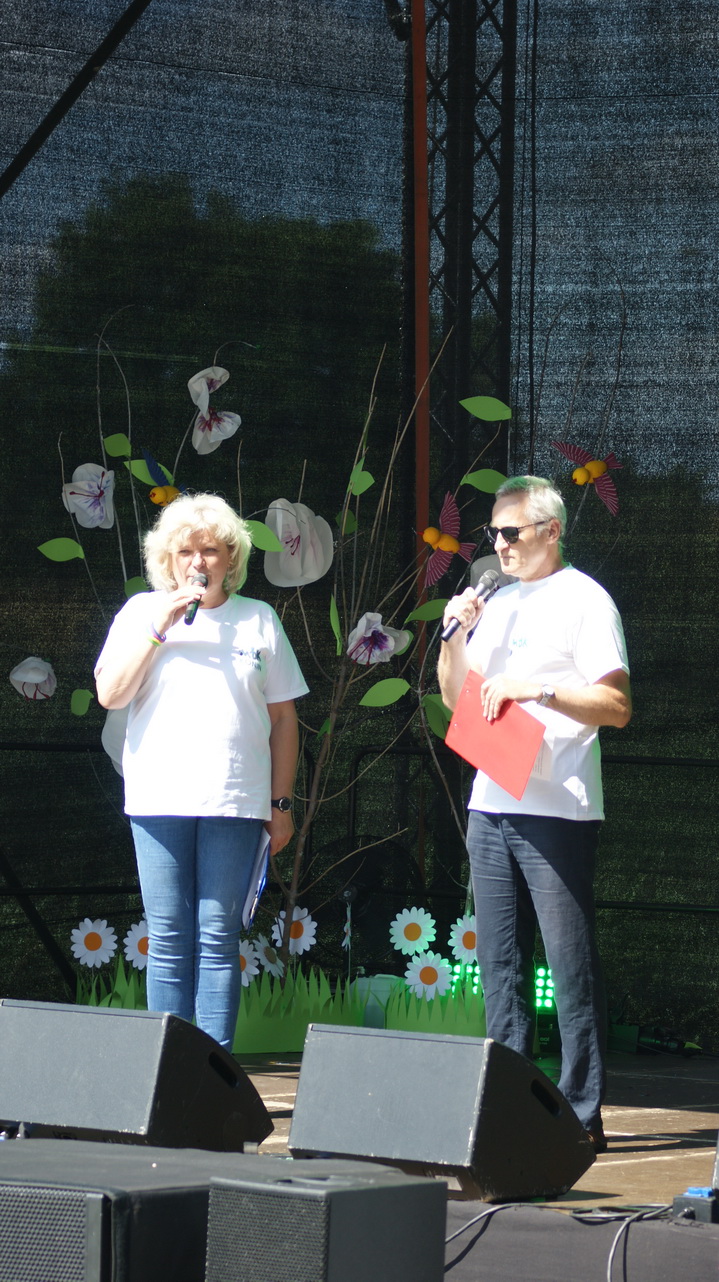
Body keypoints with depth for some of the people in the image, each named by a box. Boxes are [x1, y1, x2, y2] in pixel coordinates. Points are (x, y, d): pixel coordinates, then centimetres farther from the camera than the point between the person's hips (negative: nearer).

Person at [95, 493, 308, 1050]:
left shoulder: (259, 619, 10)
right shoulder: (142, 611, 10)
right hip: (159, 797, 0)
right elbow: (110, 693, 0)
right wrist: (161, 627, -8)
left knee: (219, 938, -3)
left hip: (235, 802, 0)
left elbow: (283, 717, 11)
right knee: (168, 941, 0)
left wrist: (282, 803, 7)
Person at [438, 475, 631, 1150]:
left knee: (572, 967, -6)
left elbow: (617, 705, -9)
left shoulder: (583, 601, -3)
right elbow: (456, 698, 21)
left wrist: (539, 690, -18)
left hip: (557, 811, -7)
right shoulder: (498, 604, 18)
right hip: (491, 808, 7)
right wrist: (455, 637, 4)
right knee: (500, 965, 7)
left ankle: (582, 1113, -5)